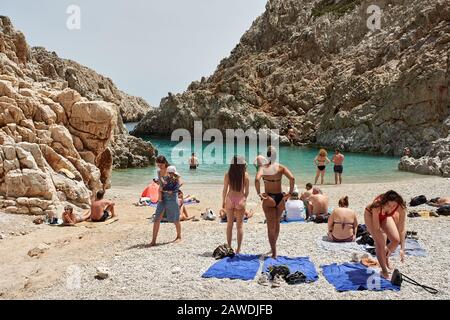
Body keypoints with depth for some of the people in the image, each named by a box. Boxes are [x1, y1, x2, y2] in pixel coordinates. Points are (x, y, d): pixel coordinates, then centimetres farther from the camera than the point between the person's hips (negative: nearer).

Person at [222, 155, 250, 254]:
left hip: (230, 199, 1)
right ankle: (238, 249, 9)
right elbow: (246, 191, -1)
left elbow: (225, 190, -1)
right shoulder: (245, 175, -5)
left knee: (229, 224, 13)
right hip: (240, 200, -1)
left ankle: (229, 247, 20)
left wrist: (223, 201, 11)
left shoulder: (228, 175, -4)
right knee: (240, 225, 7)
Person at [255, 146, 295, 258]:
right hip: (280, 198, 2)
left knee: (271, 226, 5)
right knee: (277, 223, 23)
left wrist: (259, 193, -16)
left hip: (268, 198, -2)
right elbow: (292, 178, -17)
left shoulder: (263, 168, -6)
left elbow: (257, 179, -26)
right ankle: (273, 247, 38)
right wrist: (290, 192, -8)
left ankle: (274, 252, 5)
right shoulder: (281, 167, -2)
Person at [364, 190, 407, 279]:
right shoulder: (378, 205, -42)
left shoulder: (401, 207, -33)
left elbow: (402, 229, -26)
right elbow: (376, 228, -34)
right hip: (371, 215, -3)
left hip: (385, 216, 4)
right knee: (380, 244, -14)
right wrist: (384, 246, -32)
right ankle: (384, 271, 5)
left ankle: (386, 257, 22)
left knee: (396, 240, -9)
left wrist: (402, 248, -27)